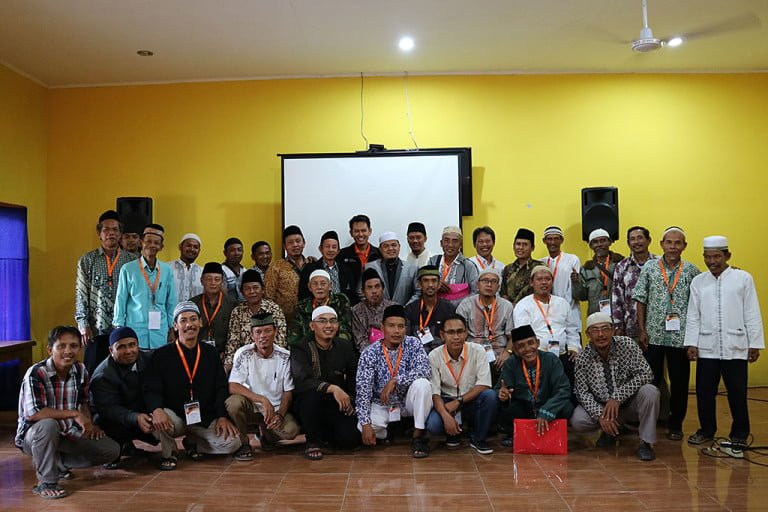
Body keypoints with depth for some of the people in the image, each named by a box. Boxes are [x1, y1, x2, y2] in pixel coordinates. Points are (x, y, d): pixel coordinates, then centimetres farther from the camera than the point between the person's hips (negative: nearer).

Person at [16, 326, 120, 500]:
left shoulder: (81, 370, -2)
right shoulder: (36, 373, -21)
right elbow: (33, 413, -32)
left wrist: (89, 424, -8)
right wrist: (74, 414, -29)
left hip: (68, 434, 6)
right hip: (33, 434, -6)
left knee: (112, 450, -8)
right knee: (48, 425, -41)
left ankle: (57, 463, 9)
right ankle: (46, 482, -21)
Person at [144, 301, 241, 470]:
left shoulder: (211, 353, 7)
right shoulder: (162, 355, -2)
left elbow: (221, 388, 6)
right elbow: (152, 390, -9)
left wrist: (222, 416, -8)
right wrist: (157, 410, -31)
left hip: (205, 419, 2)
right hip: (174, 417, -2)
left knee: (232, 442, -17)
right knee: (157, 421, -35)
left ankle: (193, 443, 14)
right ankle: (169, 453, 0)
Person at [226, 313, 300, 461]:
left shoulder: (285, 357, -6)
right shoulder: (244, 354, -10)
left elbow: (288, 392, -1)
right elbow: (233, 387, -19)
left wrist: (280, 414, -19)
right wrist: (263, 400, -30)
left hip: (276, 409, 1)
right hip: (250, 407, -1)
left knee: (291, 430, -27)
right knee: (233, 402, -33)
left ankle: (265, 434, 11)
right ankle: (243, 443, -7)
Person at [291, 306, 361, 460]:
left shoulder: (345, 347, 4)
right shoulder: (301, 349, -11)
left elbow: (353, 377, 17)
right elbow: (301, 381, -27)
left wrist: (351, 400, 1)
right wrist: (332, 388, -38)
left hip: (337, 405, 4)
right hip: (307, 403, -3)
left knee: (351, 439, -18)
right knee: (312, 394, -37)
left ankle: (325, 434, 18)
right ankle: (313, 441, -12)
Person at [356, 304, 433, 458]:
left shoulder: (413, 344, -8)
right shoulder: (369, 354, -11)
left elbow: (425, 371, -23)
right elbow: (362, 390, -15)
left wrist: (395, 381, -30)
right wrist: (366, 424, -24)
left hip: (408, 401, 0)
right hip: (381, 405, 0)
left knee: (422, 384, -29)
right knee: (362, 427, -28)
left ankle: (418, 436, -15)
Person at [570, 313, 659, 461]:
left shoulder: (627, 344, -15)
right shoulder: (583, 358, -10)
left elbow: (646, 374, -21)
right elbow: (583, 392, -9)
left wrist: (618, 396, -28)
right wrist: (599, 415, -27)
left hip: (630, 403, -1)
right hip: (601, 406, 1)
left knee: (649, 392, -31)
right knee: (577, 421, -23)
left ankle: (646, 442, -12)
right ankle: (613, 429, 10)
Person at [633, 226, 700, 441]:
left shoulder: (691, 271, 2)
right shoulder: (649, 268, 2)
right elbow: (641, 300, 2)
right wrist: (642, 330, -3)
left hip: (681, 336, 0)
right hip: (653, 335, 0)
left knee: (679, 382, 8)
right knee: (651, 380, 7)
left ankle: (675, 424, 23)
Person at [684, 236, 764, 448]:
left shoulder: (743, 278, 0)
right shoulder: (698, 281, 6)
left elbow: (752, 314, 0)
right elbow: (693, 316, 6)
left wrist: (755, 344, -1)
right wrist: (691, 343, 1)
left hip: (735, 347, -2)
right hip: (706, 347, 2)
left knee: (737, 394, 5)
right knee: (704, 392, 8)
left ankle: (739, 434, 22)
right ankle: (706, 430, 24)